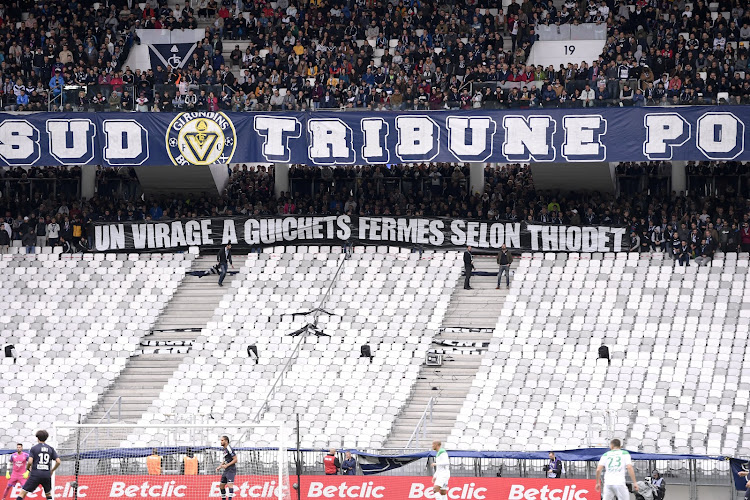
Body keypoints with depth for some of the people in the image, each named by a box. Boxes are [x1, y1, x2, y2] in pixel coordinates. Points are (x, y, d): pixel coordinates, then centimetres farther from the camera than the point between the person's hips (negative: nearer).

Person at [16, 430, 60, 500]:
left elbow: (30, 462, -11)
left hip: (35, 474, -3)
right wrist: (52, 470, 19)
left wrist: (28, 468, 12)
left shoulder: (34, 448, 0)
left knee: (23, 493, -2)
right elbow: (58, 462, 3)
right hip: (47, 475, 3)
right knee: (48, 494, 22)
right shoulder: (51, 449, 8)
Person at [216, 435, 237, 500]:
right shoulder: (224, 449, 15)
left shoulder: (229, 449, -14)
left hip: (231, 470, -10)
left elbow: (235, 460, -17)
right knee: (221, 485, 14)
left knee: (230, 484, -21)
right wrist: (220, 467, 17)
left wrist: (227, 465, -20)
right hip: (226, 471, 10)